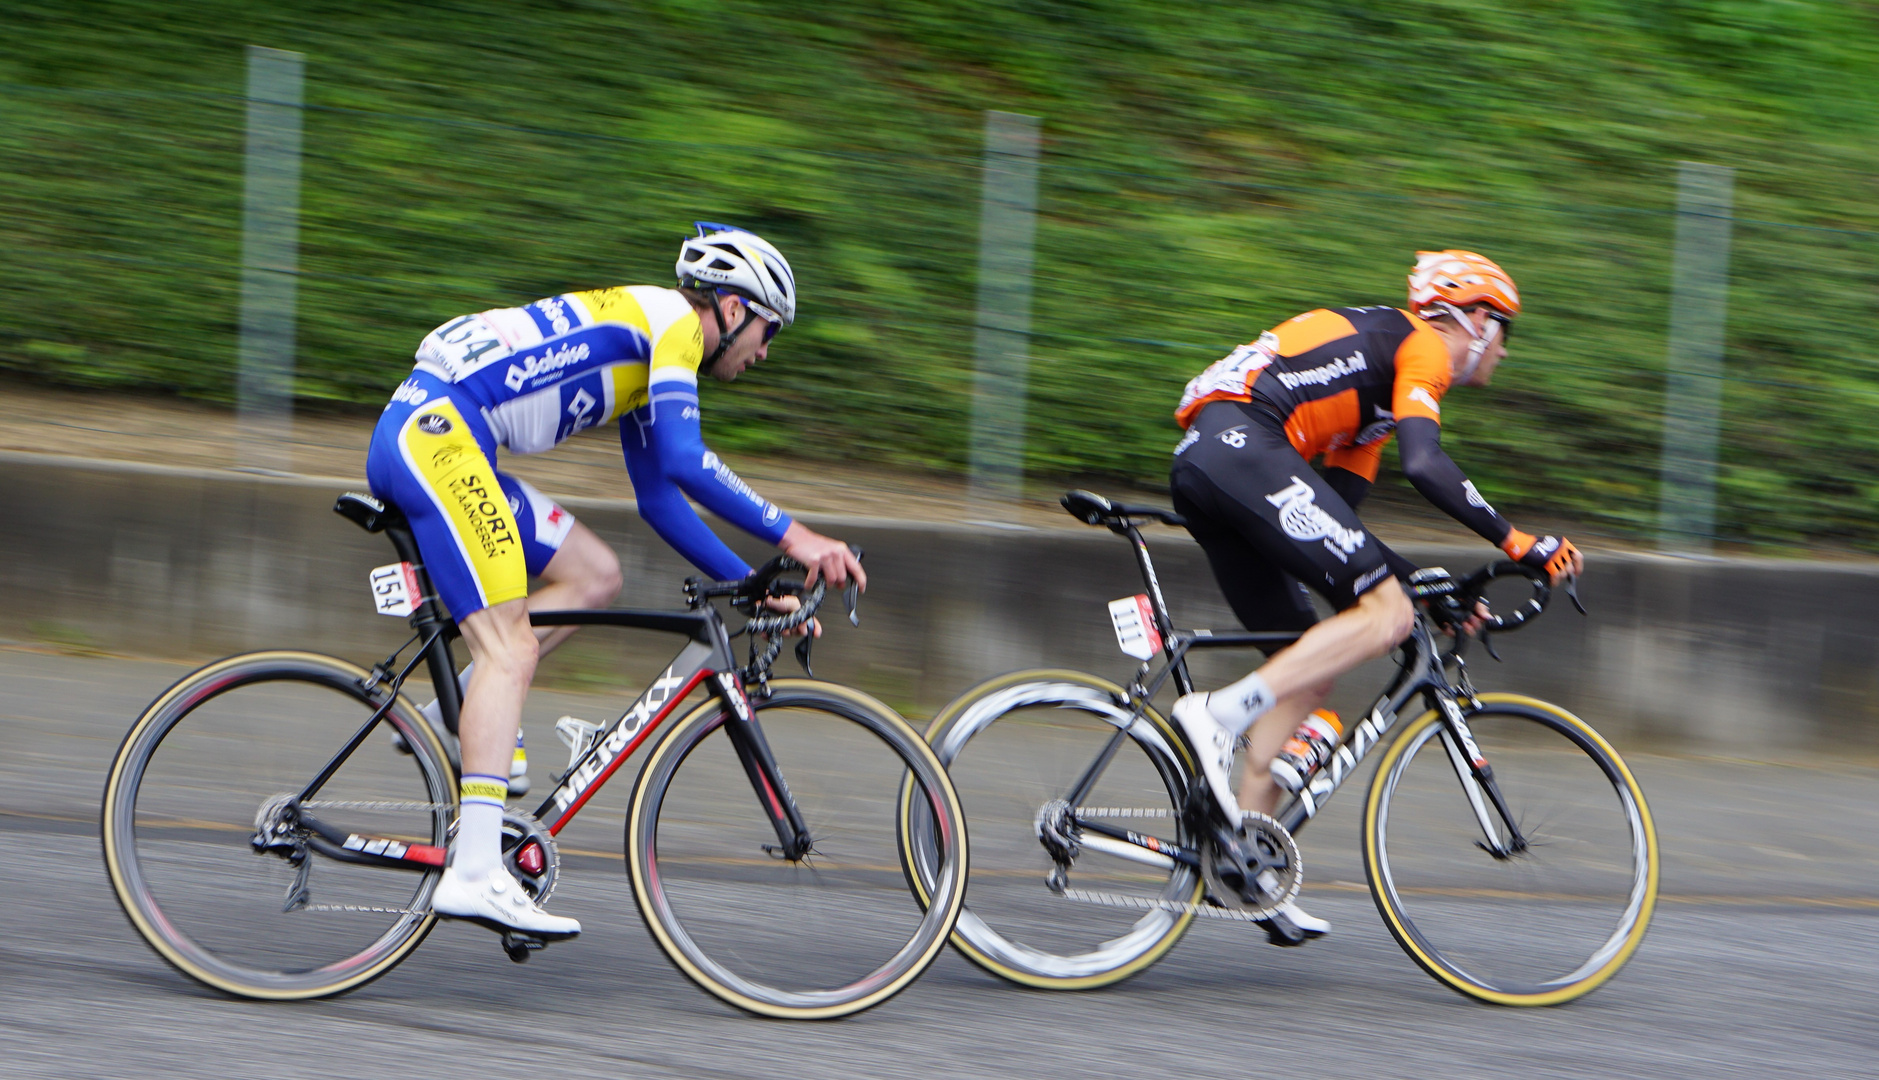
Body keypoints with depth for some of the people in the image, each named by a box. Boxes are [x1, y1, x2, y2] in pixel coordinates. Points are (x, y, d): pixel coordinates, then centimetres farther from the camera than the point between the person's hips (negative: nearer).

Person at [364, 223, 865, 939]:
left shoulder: (647, 354, 25)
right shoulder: (673, 320, -3)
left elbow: (659, 498, 30)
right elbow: (684, 461, -16)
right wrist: (790, 537, -13)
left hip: (422, 441, 10)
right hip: (435, 432, -10)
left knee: (595, 575, 14)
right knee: (509, 647, -15)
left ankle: (462, 714, 5)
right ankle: (475, 874, -24)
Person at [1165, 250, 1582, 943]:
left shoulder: (1373, 353, 33)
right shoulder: (1423, 346, 6)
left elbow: (1336, 523, 31)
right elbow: (1424, 465, -12)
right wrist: (1517, 544, -7)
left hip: (1197, 466, 10)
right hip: (1243, 448, -10)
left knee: (1311, 667, 12)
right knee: (1384, 616, -13)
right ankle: (1218, 716, -21)